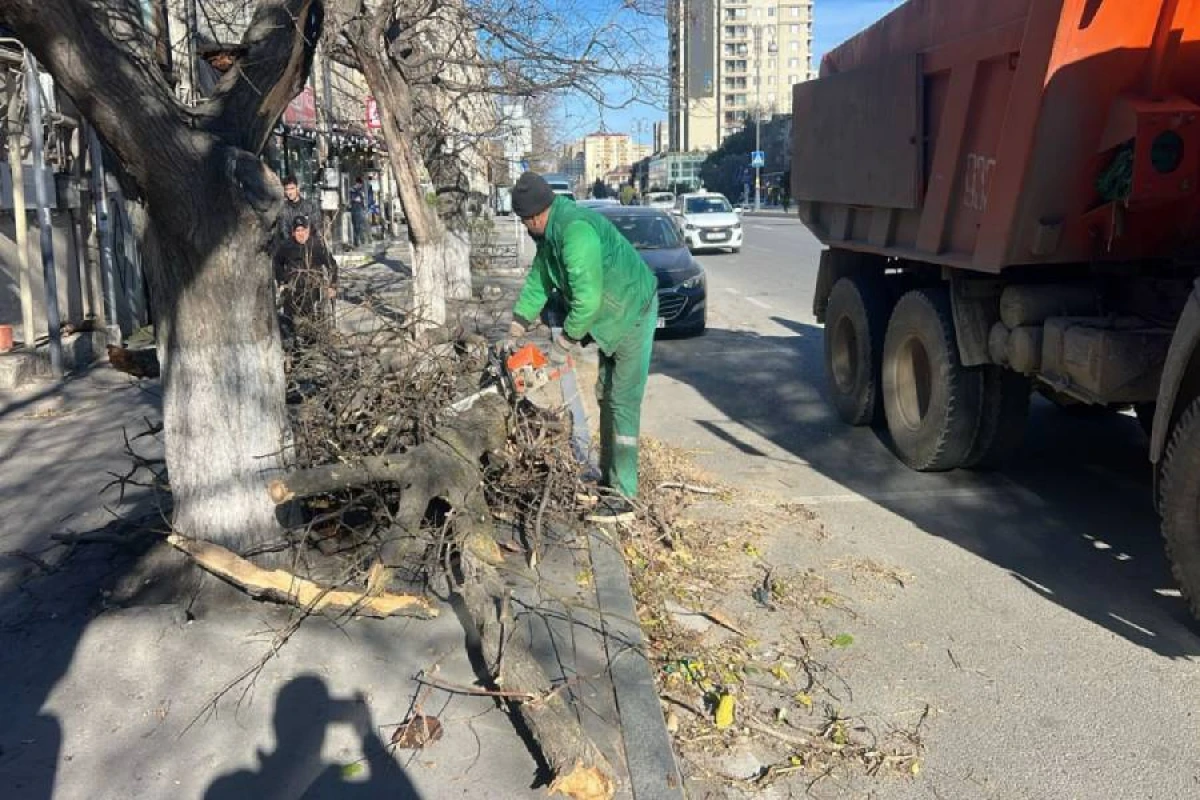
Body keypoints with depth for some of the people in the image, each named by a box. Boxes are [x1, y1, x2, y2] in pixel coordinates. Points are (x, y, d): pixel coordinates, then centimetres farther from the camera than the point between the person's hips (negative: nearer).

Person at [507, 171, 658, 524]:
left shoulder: (575, 230, -28)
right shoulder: (551, 233, 4)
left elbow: (587, 299, -30)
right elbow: (538, 282, 15)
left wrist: (563, 344, -17)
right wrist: (515, 331, 14)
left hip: (634, 315, -10)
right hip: (612, 317, 10)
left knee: (623, 403, -10)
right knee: (607, 395, 15)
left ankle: (622, 497, -7)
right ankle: (608, 477, 27)